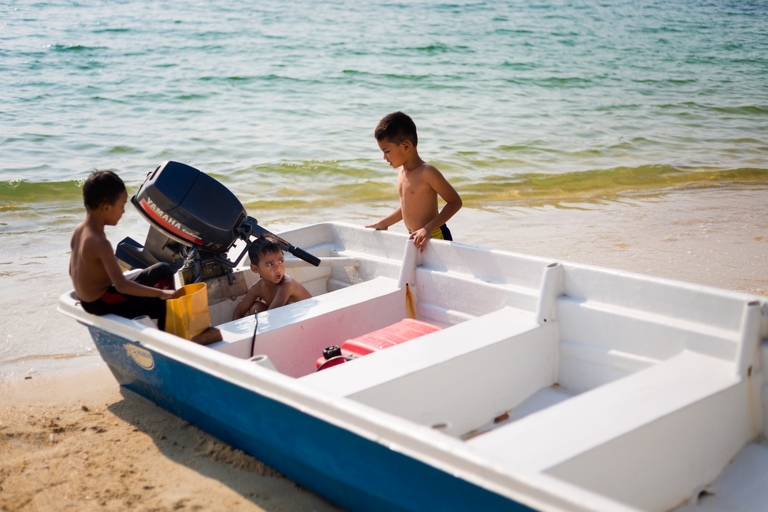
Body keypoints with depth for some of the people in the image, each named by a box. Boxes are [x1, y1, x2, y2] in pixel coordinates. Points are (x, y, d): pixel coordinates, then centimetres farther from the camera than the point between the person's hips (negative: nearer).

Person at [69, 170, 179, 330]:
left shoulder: (79, 230, 0)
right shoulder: (100, 243, -27)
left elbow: (72, 271, 11)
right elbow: (122, 285, -32)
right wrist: (161, 293, -29)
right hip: (103, 304, -9)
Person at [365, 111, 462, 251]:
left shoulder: (427, 172, -14)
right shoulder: (402, 171, 10)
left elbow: (455, 202, -15)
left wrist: (428, 229, -23)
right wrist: (382, 224, 22)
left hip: (436, 238, -8)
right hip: (416, 239, 8)